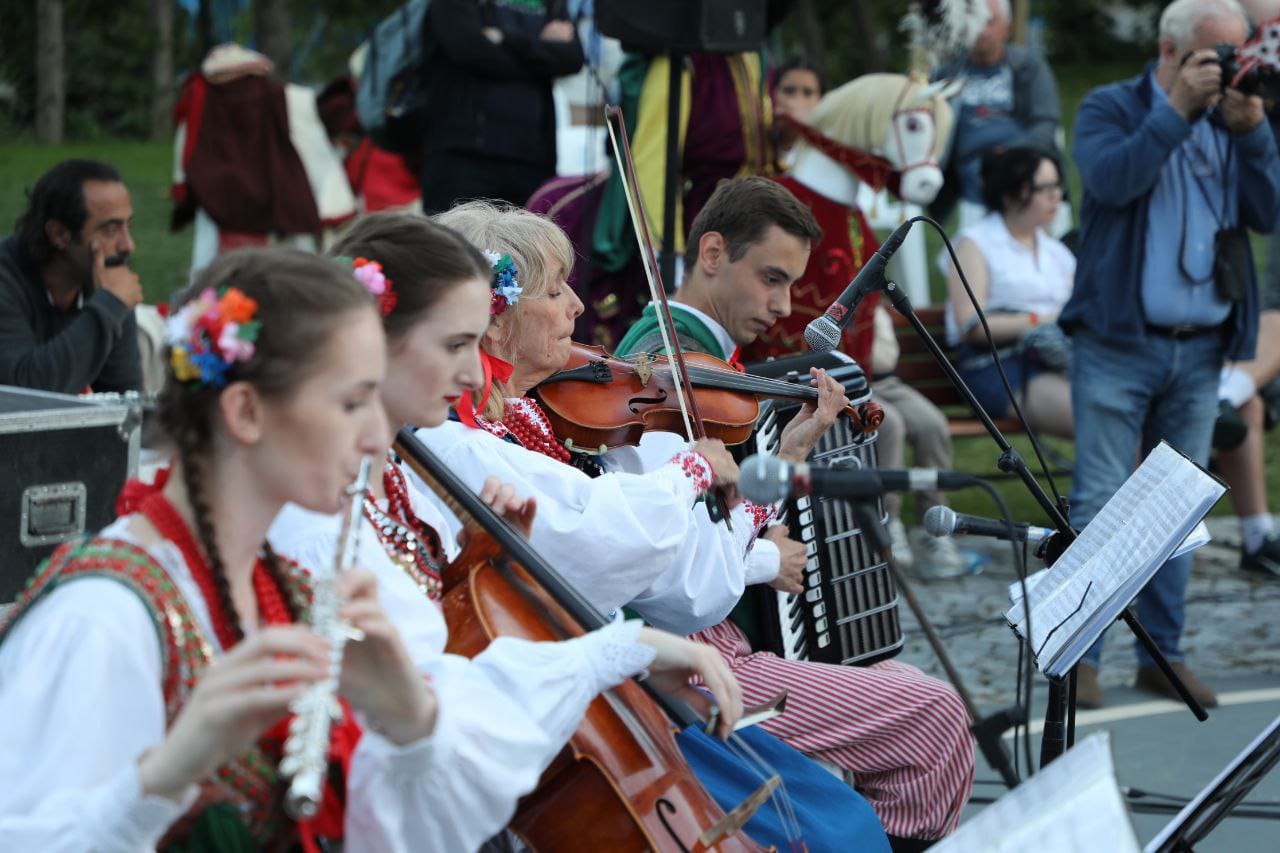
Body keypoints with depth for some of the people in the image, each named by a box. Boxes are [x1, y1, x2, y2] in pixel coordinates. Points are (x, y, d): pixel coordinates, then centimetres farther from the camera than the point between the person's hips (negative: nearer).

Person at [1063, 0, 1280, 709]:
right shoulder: (1110, 110, 2)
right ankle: (1080, 657, -1)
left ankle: (1163, 655, 14)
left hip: (1201, 350, 4)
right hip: (1119, 342, -4)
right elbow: (1111, 179, -17)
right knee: (1100, 505, -5)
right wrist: (1179, 109, -15)